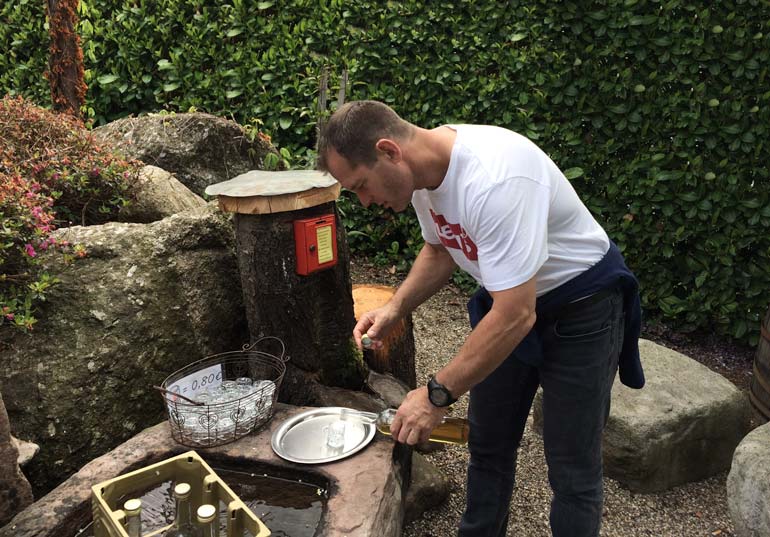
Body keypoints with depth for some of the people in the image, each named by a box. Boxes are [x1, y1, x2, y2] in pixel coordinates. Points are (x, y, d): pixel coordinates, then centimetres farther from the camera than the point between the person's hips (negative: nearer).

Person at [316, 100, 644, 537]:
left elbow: (516, 317, -35)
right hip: (510, 297, 7)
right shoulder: (421, 169, -9)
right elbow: (441, 250, 10)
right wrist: (395, 308, -5)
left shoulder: (492, 179, -36)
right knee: (488, 444, 16)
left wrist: (437, 395, -28)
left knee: (572, 468, -1)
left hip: (580, 304, -7)